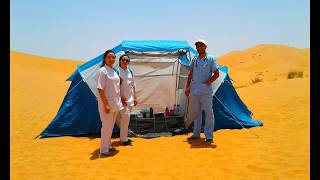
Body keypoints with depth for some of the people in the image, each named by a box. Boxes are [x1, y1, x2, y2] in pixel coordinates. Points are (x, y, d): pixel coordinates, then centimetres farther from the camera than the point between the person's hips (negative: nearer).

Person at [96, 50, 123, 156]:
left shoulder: (114, 71, 11)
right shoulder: (102, 71, -13)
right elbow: (100, 89, -18)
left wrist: (119, 101, 17)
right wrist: (105, 104, -22)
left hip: (115, 103, 8)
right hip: (106, 103, -8)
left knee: (111, 125, 16)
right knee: (106, 125, -2)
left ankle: (108, 145, 30)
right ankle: (104, 149, 11)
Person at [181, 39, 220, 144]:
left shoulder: (210, 59, -3)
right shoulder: (194, 60, 11)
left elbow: (216, 74, -4)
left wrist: (207, 83, -13)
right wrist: (187, 87, 10)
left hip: (206, 91, -5)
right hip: (194, 91, 5)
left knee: (208, 113, -4)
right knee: (195, 112, 13)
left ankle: (209, 137, 6)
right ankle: (196, 134, 27)